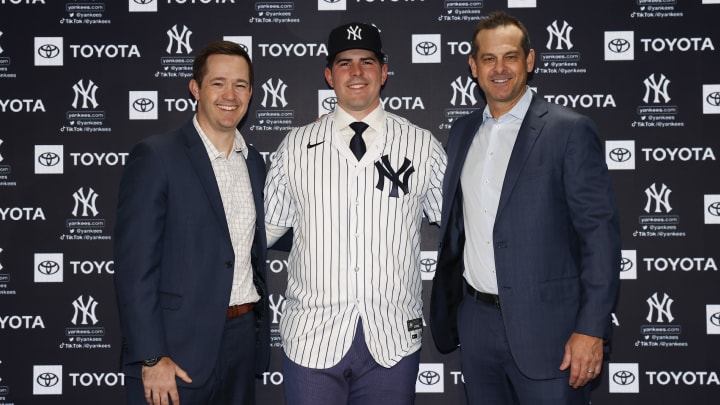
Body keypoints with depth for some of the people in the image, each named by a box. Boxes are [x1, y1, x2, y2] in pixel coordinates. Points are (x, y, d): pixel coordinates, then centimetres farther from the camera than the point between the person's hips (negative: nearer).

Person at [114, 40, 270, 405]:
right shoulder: (155, 156, -9)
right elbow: (135, 268, -13)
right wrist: (151, 359, -16)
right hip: (178, 348, -6)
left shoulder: (253, 161, 10)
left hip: (243, 342, 6)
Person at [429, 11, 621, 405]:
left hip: (544, 325, -5)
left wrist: (591, 329, -16)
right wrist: (447, 309, 13)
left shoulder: (569, 130, -8)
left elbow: (600, 232, -11)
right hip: (476, 321, 5)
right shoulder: (462, 132, 10)